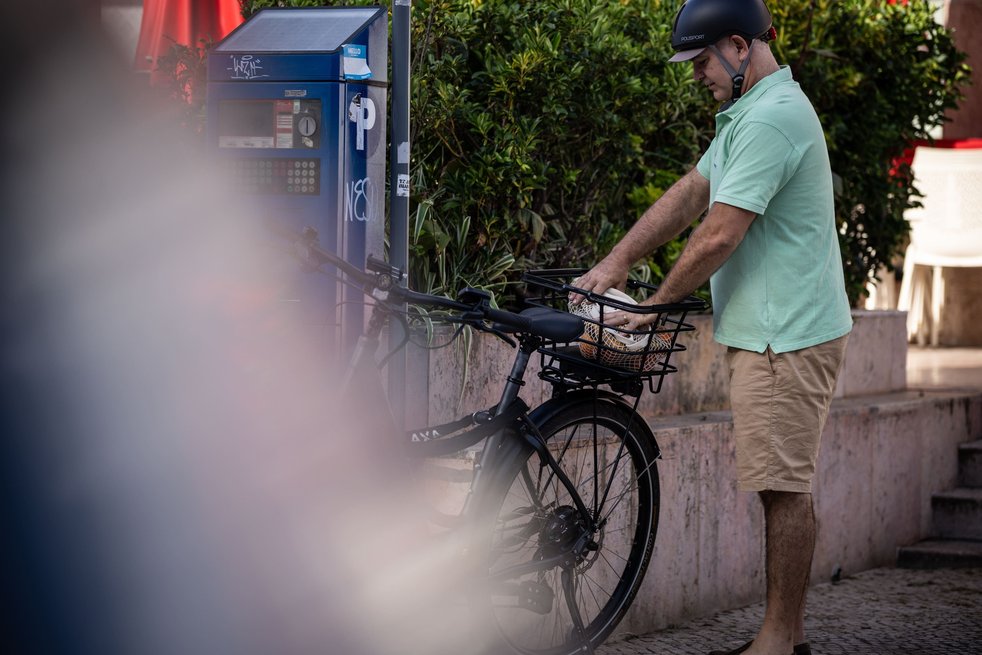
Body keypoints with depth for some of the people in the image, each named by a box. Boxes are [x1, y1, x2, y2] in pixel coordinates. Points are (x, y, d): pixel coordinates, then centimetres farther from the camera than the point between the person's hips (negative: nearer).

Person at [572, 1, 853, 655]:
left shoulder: (771, 120, -19)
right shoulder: (749, 115, 17)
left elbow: (717, 237, -20)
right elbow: (687, 196, 17)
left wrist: (653, 308, -9)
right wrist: (614, 265, 10)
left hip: (786, 338, -11)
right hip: (771, 331, 11)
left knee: (785, 486, -6)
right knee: (783, 487, 12)